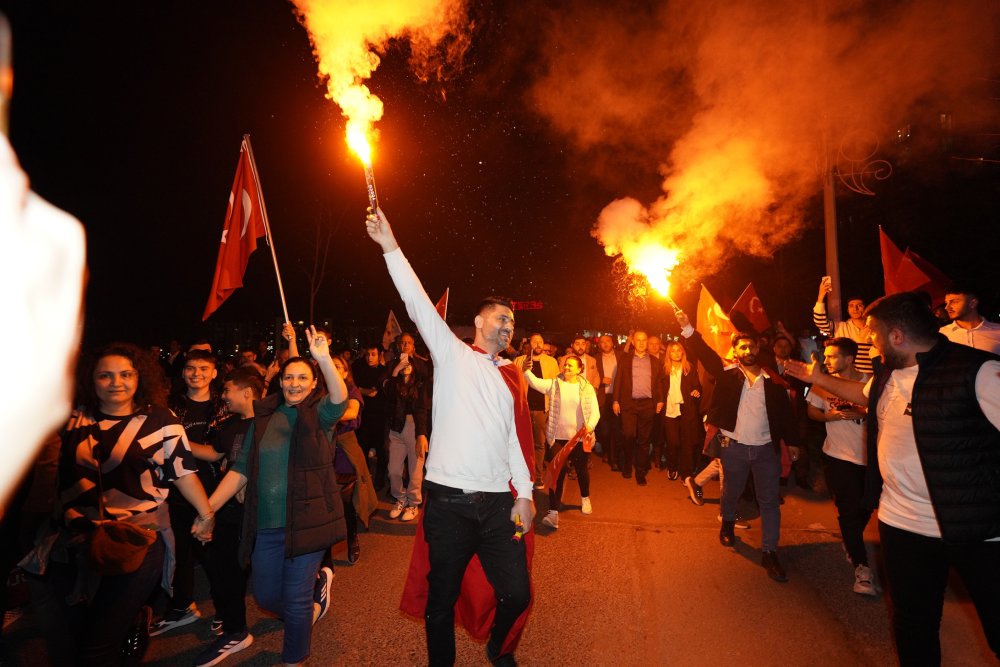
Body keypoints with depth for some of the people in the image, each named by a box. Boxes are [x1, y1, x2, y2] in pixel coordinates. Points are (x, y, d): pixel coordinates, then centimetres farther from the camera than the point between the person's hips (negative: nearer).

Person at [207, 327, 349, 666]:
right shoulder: (263, 417, 6)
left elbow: (339, 400, -29)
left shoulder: (318, 413, -5)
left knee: (295, 600, 6)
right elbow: (241, 469, 6)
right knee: (266, 596, 17)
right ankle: (317, 582, 45)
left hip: (306, 521, -4)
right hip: (266, 525, 5)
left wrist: (325, 360, -44)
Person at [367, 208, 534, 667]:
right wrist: (390, 247, -14)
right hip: (448, 500, -3)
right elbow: (419, 305, -8)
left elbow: (518, 438, 11)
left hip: (499, 502, 3)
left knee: (516, 593, 8)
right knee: (441, 599, 10)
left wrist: (524, 494, 5)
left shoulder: (512, 377, 13)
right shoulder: (452, 356, 3)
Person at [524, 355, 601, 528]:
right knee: (557, 473, -4)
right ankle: (553, 512, -1)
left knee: (581, 470, 19)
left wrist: (590, 426, -21)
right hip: (557, 437, -1)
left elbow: (595, 411, -2)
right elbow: (536, 383, -20)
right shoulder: (554, 384, -2)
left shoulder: (587, 388, 0)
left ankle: (585, 498, 47)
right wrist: (526, 371, -39)